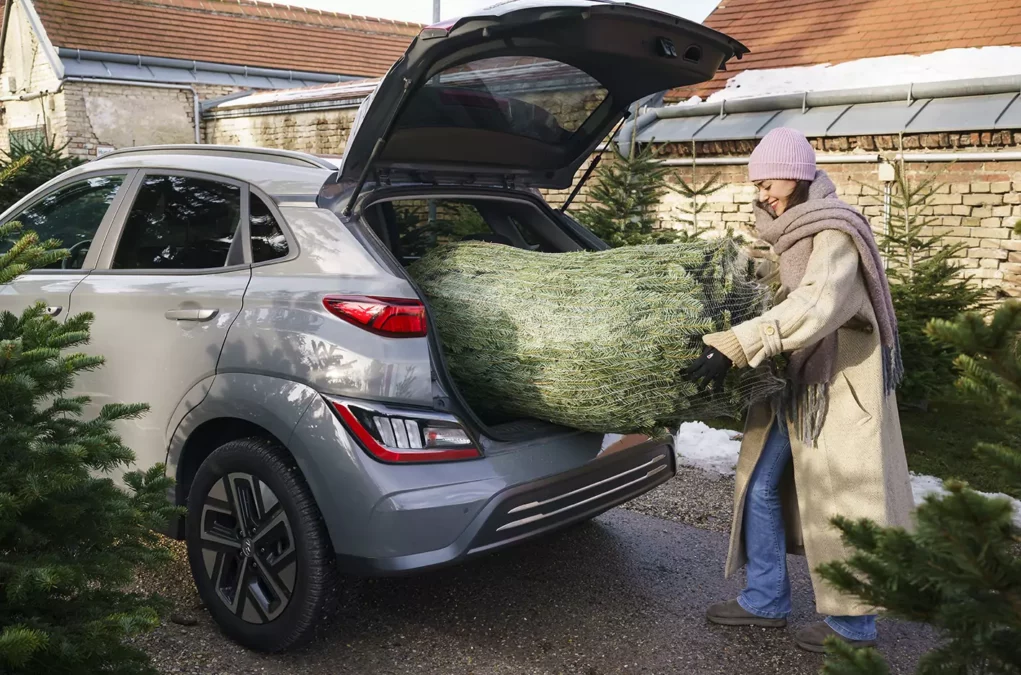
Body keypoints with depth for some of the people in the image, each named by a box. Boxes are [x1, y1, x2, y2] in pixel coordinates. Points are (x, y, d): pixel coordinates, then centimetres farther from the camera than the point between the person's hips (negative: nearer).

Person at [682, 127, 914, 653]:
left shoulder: (836, 233, -17)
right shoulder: (789, 233, 12)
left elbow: (815, 307, -33)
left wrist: (734, 347, -39)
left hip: (837, 387, -9)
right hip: (792, 383, 9)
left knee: (840, 502, 1)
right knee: (760, 487, 11)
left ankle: (854, 626, 18)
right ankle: (765, 601, 25)